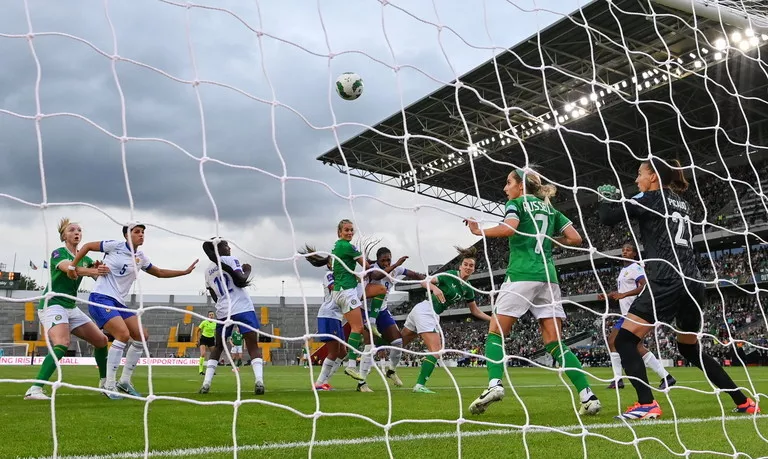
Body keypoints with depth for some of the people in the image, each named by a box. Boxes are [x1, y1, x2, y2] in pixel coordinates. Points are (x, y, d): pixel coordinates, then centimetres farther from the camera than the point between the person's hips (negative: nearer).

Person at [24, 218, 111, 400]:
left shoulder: (84, 258, 12)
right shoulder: (58, 253, -8)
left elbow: (100, 277, -2)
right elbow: (68, 268, -30)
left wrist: (100, 269, -28)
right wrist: (94, 270, -48)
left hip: (71, 307, 8)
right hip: (52, 304, -8)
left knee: (101, 340, 5)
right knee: (62, 344, -30)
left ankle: (104, 382, 21)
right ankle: (34, 390, -33)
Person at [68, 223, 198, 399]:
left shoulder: (140, 258, 12)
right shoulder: (115, 246, -6)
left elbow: (159, 273, 24)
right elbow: (87, 246, 1)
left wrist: (185, 271, 19)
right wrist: (72, 266, -4)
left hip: (118, 303, 8)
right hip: (101, 298, -8)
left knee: (142, 337, 1)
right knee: (123, 334, -25)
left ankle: (124, 381, 13)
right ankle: (109, 384, -14)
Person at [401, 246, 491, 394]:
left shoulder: (468, 289, 12)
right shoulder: (450, 275, -9)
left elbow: (475, 311, 20)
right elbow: (425, 282, -9)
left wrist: (493, 319, 12)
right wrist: (435, 287, -28)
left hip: (433, 315, 7)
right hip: (425, 310, -7)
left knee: (398, 344, 13)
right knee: (436, 350, -15)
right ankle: (420, 385, -17)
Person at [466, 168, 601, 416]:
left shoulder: (516, 203, 5)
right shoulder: (550, 209, 22)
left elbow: (510, 228, -16)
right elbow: (575, 238, 14)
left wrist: (479, 231, -3)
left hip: (521, 275, -5)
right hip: (548, 277, 6)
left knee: (496, 333, 3)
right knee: (555, 343, 4)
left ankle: (494, 384, -18)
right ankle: (588, 396, -6)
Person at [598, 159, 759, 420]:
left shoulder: (650, 198, 0)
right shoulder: (682, 204, 21)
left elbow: (607, 218, -3)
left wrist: (606, 200, 17)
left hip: (667, 283, -8)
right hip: (693, 283, 8)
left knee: (625, 340, -7)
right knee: (690, 348, 23)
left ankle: (647, 405, -21)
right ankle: (745, 402, 24)